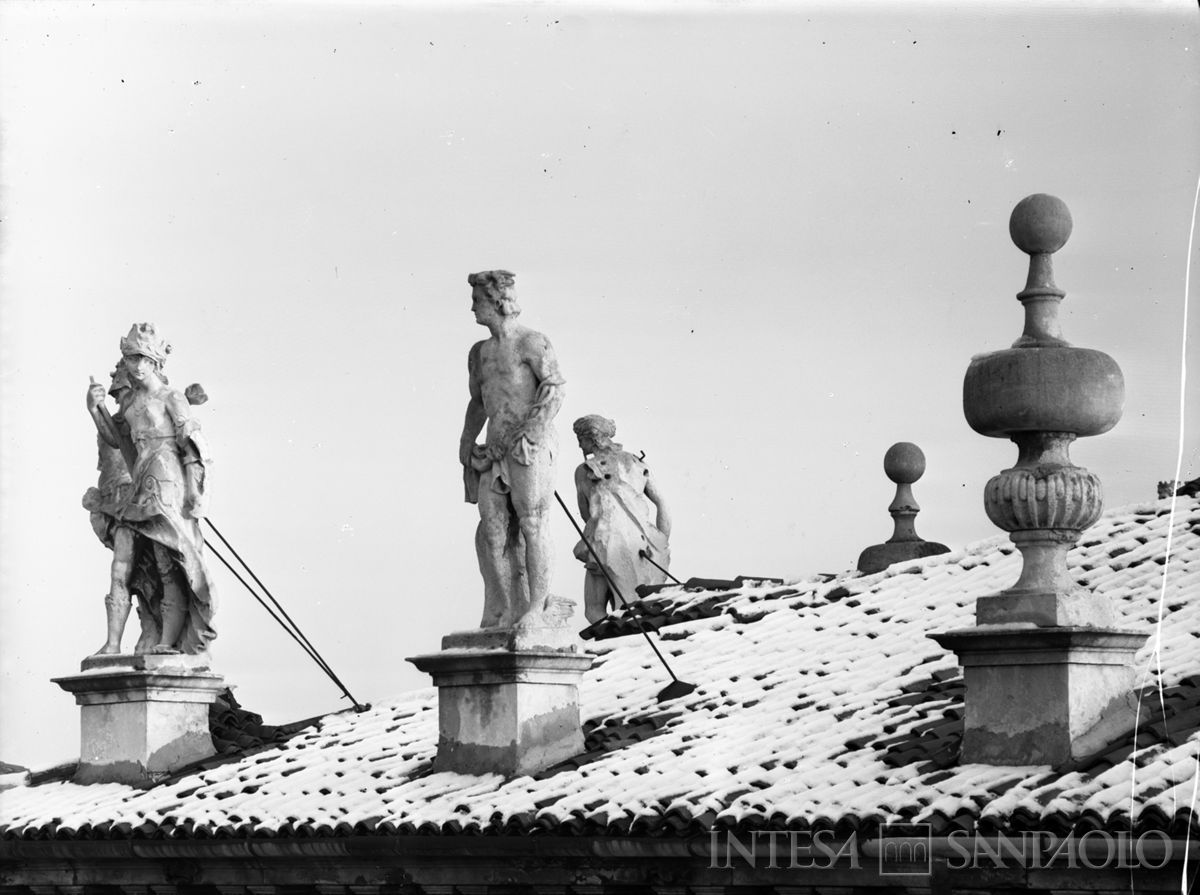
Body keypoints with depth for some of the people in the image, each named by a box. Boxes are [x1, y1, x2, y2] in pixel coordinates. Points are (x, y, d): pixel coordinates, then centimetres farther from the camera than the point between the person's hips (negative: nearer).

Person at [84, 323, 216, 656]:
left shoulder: (171, 398, -2)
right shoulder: (129, 398, 18)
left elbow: (194, 446, -6)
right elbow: (115, 439, 26)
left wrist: (194, 488, -15)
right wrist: (95, 409, 10)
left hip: (167, 488, -7)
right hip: (138, 489, 7)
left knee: (169, 569, -10)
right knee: (121, 568, -2)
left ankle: (167, 644, -12)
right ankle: (112, 646, -5)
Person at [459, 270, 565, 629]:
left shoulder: (531, 342, -3)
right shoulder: (480, 352, 19)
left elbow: (555, 387, -12)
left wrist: (532, 431, -20)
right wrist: (466, 445, 19)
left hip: (530, 444, -7)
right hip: (495, 449, 7)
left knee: (532, 525, -8)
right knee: (492, 530, 0)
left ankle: (536, 606, -6)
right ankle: (502, 611, 3)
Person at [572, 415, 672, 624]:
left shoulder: (584, 471, 2)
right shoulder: (636, 464, 13)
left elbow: (585, 514, 11)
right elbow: (662, 504, 10)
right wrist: (662, 546, 11)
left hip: (607, 546, -5)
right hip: (643, 547, 5)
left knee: (595, 612, 5)